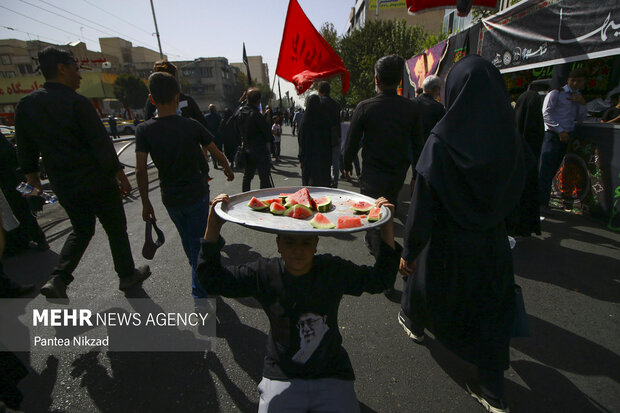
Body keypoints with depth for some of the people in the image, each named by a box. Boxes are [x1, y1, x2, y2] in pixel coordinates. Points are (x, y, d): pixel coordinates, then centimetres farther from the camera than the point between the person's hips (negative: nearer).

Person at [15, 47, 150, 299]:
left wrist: (31, 172, 25)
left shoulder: (26, 105, 5)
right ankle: (127, 275, 23)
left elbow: (24, 148, 12)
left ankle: (58, 280, 10)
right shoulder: (77, 102, -15)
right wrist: (119, 173, -11)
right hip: (96, 181, -6)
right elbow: (101, 143, -17)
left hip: (62, 185, 6)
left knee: (81, 230, 22)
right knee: (115, 229, 10)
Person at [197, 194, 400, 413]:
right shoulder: (264, 273, -12)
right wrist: (213, 227, -25)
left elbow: (380, 279, -7)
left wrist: (387, 228, -19)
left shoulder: (333, 270, -10)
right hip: (281, 376, 0)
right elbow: (213, 280, -11)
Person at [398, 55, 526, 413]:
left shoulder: (441, 142, -23)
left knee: (424, 279, 27)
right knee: (491, 313, 19)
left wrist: (409, 251, -11)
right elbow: (515, 197, 3)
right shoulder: (513, 141, -9)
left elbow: (423, 205, -21)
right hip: (493, 243, 4)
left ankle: (414, 322, 56)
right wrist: (493, 224, 16)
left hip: (447, 240, -3)